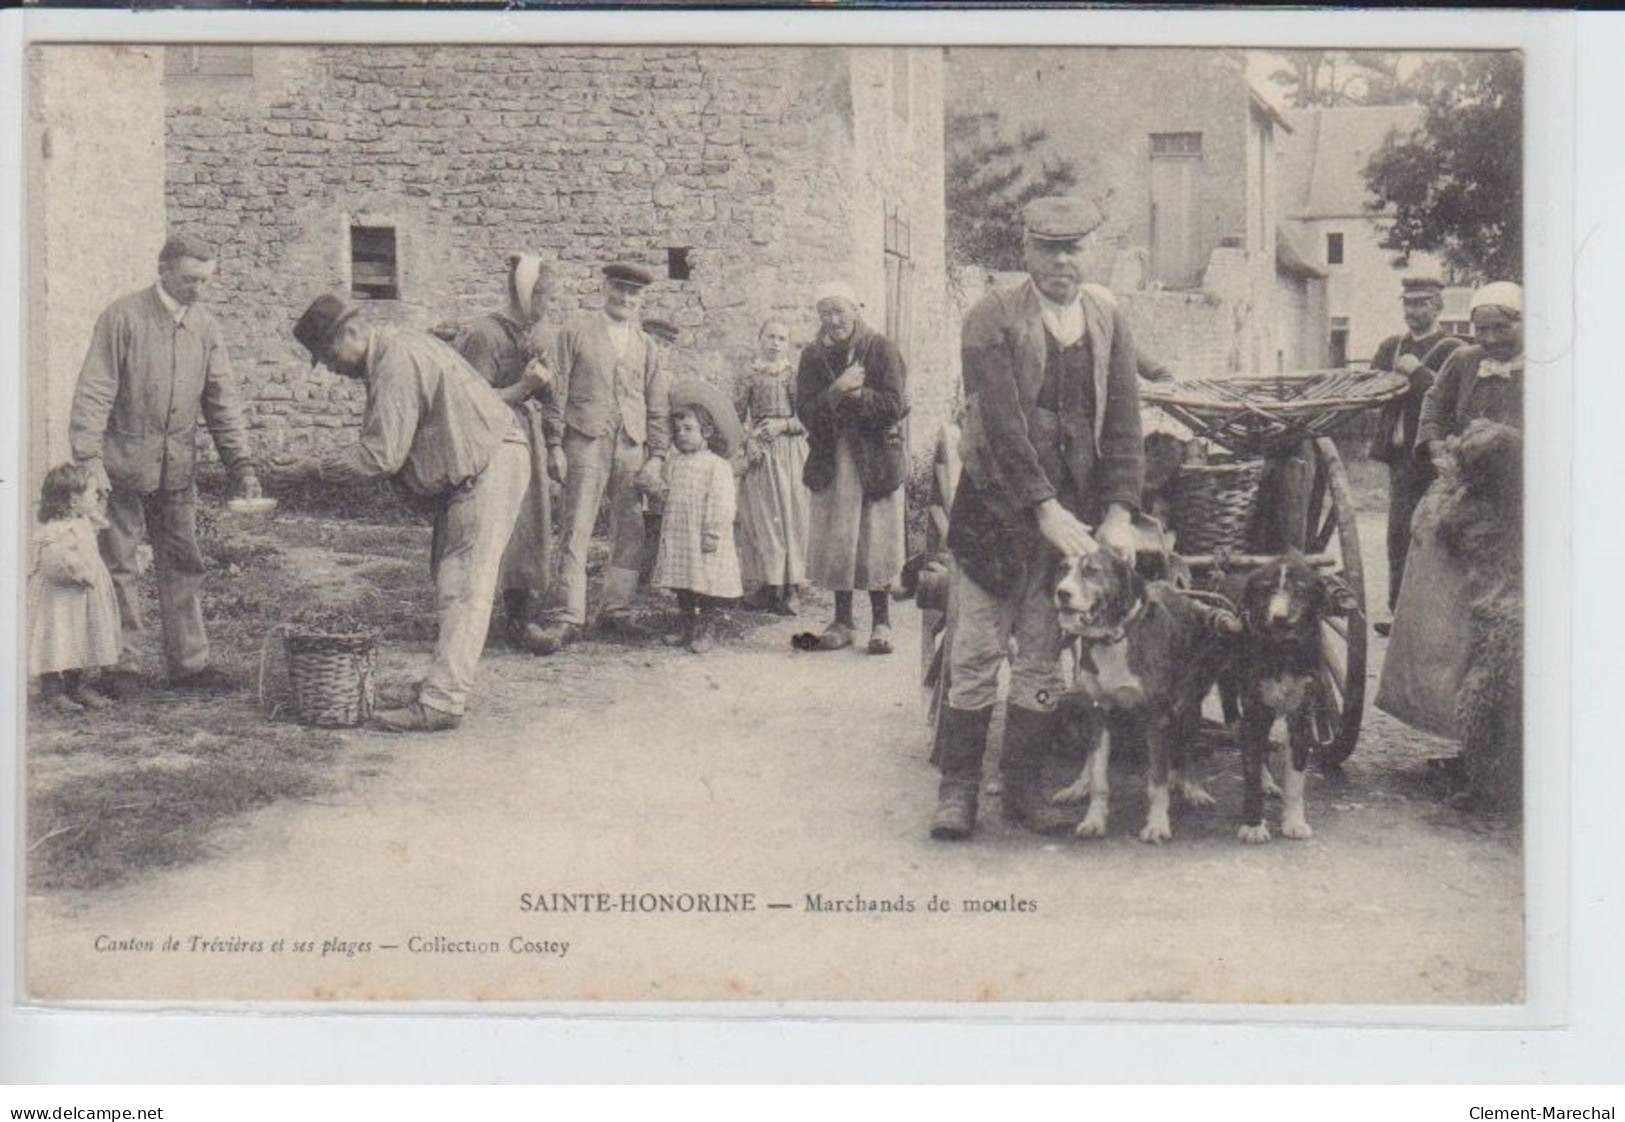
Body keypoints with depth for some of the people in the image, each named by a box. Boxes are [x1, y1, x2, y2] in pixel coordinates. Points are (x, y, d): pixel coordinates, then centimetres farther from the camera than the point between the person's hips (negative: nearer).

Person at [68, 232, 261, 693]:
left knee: (183, 565, 7)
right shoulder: (123, 317, -10)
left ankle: (188, 663, 14)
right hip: (123, 467, -5)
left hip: (177, 469, 5)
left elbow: (222, 402, 7)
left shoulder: (204, 326, 6)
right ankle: (120, 665, 11)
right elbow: (93, 392, -12)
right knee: (119, 568, 3)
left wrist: (242, 465, 0)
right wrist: (88, 458, -20)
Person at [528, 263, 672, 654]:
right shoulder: (576, 332, 6)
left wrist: (657, 457, 6)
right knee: (575, 530, -11)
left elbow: (657, 405, 15)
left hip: (633, 446, 4)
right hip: (587, 442, -4)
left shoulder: (645, 346, 17)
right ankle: (566, 618, -13)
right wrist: (555, 445, -5)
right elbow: (559, 391, 2)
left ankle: (616, 610, 15)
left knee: (630, 533, 4)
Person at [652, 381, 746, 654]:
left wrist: (713, 532, -17)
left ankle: (705, 631, 5)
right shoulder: (674, 464, 13)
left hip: (702, 538, -6)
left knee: (705, 588, -2)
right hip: (677, 536, 6)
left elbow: (720, 503, -13)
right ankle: (684, 628, 19)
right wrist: (666, 531, 13)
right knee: (682, 588, 10)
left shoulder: (717, 465, -8)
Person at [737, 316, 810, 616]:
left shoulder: (794, 376, 8)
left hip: (792, 451, 1)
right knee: (764, 517, -5)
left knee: (792, 515, -4)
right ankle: (768, 585, -3)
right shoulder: (750, 376, 7)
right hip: (761, 453, -1)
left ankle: (789, 586, -3)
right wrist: (749, 441, -8)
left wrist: (783, 425, -10)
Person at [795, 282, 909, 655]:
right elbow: (805, 412, -4)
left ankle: (881, 622, 6)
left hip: (876, 459, -3)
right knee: (835, 543, 3)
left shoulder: (881, 349, -2)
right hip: (830, 462, 3)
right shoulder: (813, 356, 6)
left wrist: (857, 394, -20)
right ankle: (842, 621, 13)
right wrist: (836, 392, -20)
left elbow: (896, 406, -10)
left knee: (877, 541, -2)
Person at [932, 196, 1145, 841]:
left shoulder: (1107, 318, 7)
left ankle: (1024, 787, 16)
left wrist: (1119, 512, -5)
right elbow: (1002, 424, -14)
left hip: (1077, 512, 4)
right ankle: (958, 788, 7)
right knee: (977, 653, -1)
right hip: (998, 506, -3)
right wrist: (1045, 509, -20)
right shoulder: (992, 319, -6)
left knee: (1045, 657, 7)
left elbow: (1123, 420, 5)